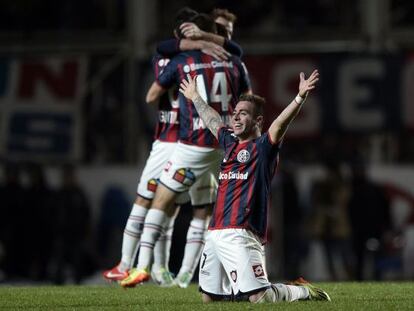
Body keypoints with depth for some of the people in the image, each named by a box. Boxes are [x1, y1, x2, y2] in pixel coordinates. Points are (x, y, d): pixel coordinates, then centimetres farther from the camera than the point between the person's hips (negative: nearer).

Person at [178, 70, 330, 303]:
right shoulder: (230, 143, 18)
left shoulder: (263, 147, -2)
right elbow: (212, 120, 36)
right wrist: (195, 97, 52)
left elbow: (281, 123, -19)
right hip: (216, 232, 8)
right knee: (209, 298, 12)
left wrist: (301, 97, -34)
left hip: (242, 234, -8)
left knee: (260, 298, -15)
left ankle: (304, 292, 12)